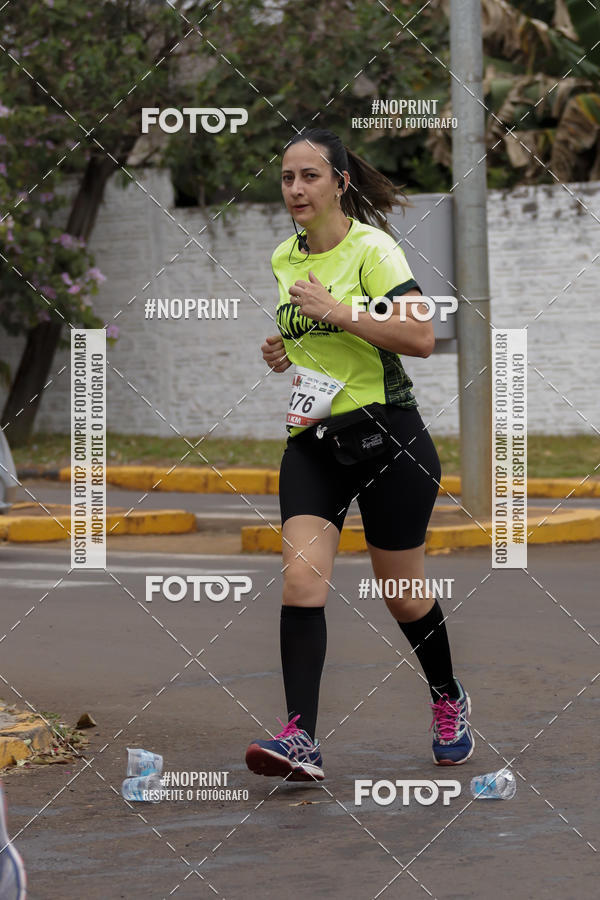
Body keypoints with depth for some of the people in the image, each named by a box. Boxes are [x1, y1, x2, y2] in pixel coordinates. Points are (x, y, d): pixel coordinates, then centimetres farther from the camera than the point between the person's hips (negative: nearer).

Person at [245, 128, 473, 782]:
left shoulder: (371, 248, -11)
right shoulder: (283, 258, 10)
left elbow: (420, 338, -20)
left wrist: (340, 311, -23)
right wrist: (281, 353, 6)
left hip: (386, 433, -5)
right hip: (312, 439, 5)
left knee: (402, 594, 8)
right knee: (300, 579, -15)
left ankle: (449, 701, 35)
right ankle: (300, 739, -22)